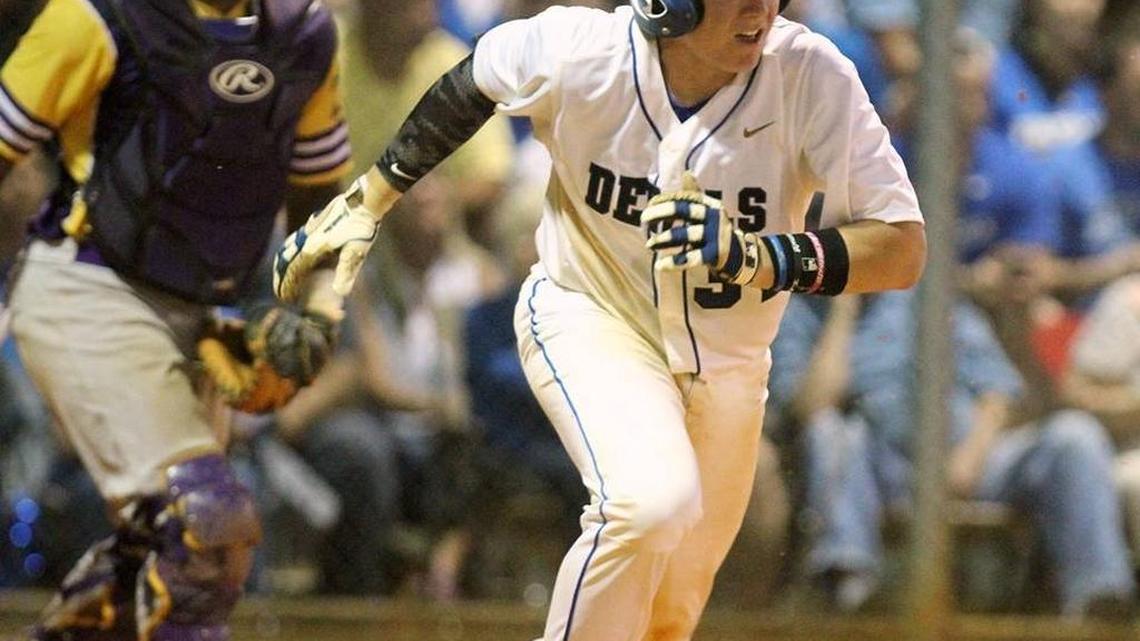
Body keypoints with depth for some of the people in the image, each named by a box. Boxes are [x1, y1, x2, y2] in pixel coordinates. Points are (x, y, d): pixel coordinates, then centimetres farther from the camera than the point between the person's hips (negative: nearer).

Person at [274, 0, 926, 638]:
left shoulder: (811, 74, -24)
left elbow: (903, 248, -26)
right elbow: (473, 83, 0)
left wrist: (753, 256, -42)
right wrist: (367, 202, 7)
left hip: (725, 365, 3)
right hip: (588, 319, -3)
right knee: (653, 499, -31)